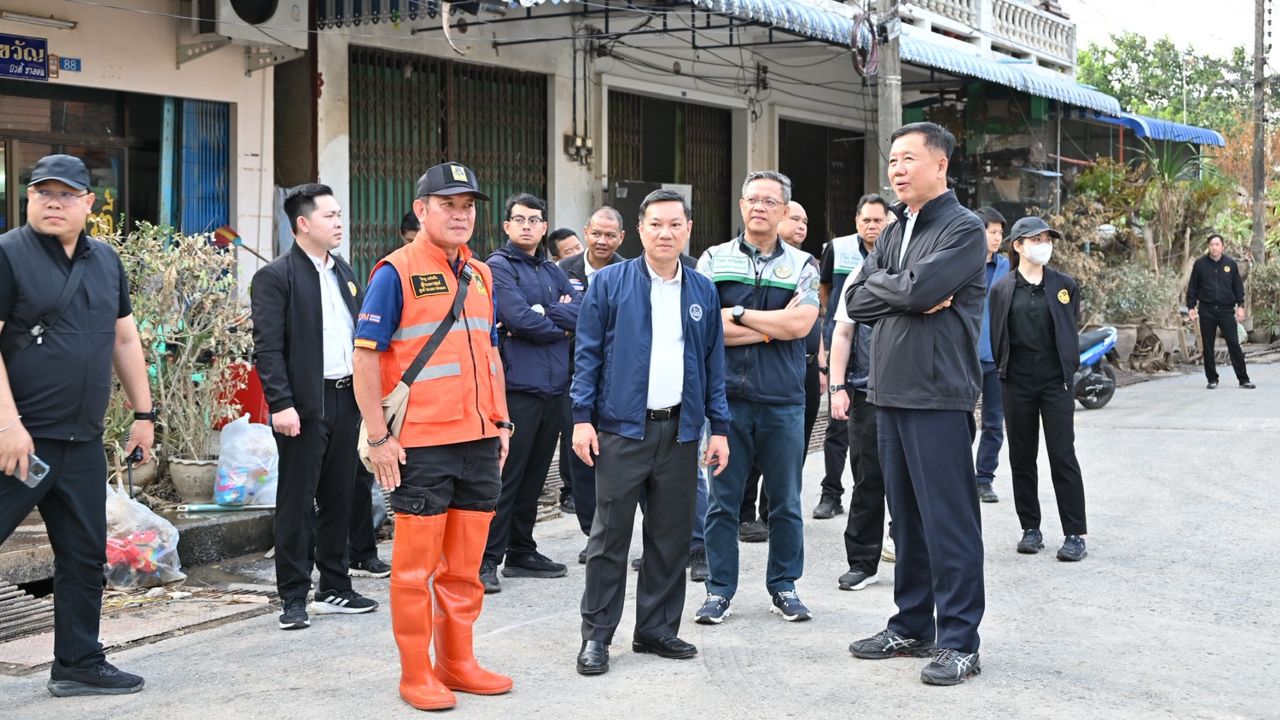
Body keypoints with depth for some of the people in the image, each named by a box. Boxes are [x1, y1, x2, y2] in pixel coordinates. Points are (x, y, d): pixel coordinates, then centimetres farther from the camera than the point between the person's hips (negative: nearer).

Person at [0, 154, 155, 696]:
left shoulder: (106, 261, 13)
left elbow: (124, 339, 18)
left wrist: (143, 413, 16)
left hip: (82, 443, 7)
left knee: (84, 556, 11)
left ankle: (79, 664, 22)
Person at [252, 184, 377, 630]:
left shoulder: (344, 273, 16)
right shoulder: (275, 277, -6)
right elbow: (268, 348, -12)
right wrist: (281, 404, -19)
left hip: (345, 399, 7)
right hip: (305, 405, -7)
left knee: (338, 498, 12)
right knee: (297, 504, -1)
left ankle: (334, 589, 22)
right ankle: (294, 597, 6)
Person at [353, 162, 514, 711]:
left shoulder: (480, 275, 13)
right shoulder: (396, 272, -7)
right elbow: (365, 356, -9)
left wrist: (500, 423, 15)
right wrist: (378, 438, -13)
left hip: (479, 441, 6)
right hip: (421, 445, -6)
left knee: (465, 565, 12)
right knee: (415, 567, 2)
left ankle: (457, 662, 24)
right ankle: (416, 675, 13)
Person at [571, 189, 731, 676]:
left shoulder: (703, 291, 10)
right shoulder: (611, 283, -1)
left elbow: (714, 364, 12)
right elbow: (588, 354, -1)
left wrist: (720, 428, 7)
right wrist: (582, 418, -9)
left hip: (680, 429, 3)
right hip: (622, 428, -3)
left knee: (671, 537, 8)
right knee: (610, 536, 0)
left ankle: (657, 628, 20)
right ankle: (596, 635, 8)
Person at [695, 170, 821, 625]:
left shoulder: (801, 266, 7)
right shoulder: (714, 260, 5)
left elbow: (800, 324, -9)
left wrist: (738, 315, -7)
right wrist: (773, 327, -8)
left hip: (783, 401, 1)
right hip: (727, 398, -1)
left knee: (785, 502, 8)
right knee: (723, 500, 4)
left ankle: (784, 586, 20)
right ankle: (720, 589, 13)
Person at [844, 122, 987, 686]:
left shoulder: (963, 228, -7)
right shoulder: (895, 231, 16)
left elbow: (919, 286, -21)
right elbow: (856, 301, 7)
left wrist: (878, 281, -2)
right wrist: (911, 295, -8)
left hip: (939, 396, -8)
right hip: (890, 392, 8)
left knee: (948, 521, -3)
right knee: (906, 516, 14)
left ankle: (959, 643, 4)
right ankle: (912, 627, 25)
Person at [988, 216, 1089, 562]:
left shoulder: (1065, 285, 5)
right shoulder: (1002, 289, 3)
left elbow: (1072, 329, 10)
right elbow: (996, 336, 7)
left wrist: (1069, 370, 6)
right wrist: (1004, 370, 2)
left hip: (1056, 381, -1)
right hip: (1017, 382, 1)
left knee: (1063, 456, -4)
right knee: (1022, 457, 7)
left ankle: (1075, 534, 0)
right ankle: (1031, 528, 18)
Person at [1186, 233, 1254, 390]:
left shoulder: (1231, 263, 5)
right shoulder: (1200, 264, 3)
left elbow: (1238, 286, 9)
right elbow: (1192, 287, 7)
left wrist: (1240, 306, 1)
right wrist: (1191, 307, 1)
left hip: (1227, 310, 0)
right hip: (1206, 310, 0)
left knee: (1234, 344, -3)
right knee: (1208, 347, 4)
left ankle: (1243, 379, 1)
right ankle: (1212, 379, 13)